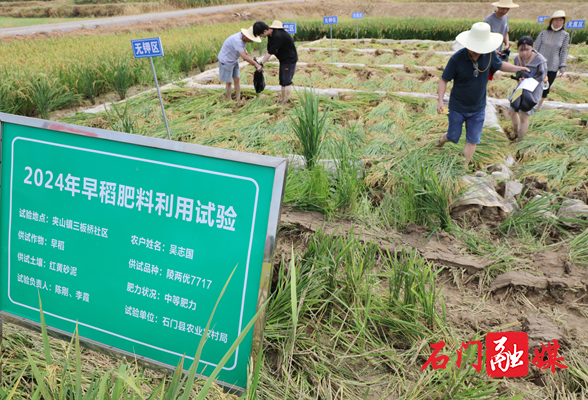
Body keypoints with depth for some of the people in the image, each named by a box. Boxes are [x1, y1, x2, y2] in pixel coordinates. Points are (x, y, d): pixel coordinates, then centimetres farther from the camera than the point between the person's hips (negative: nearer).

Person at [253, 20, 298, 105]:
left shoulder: (278, 36, -29)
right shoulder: (270, 35, 1)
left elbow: (270, 53, -26)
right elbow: (268, 51, 9)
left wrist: (261, 64, -20)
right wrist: (261, 62, 2)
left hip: (290, 59, -9)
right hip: (283, 60, 10)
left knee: (286, 82, -8)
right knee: (282, 82, 10)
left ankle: (284, 103, -4)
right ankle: (283, 101, 15)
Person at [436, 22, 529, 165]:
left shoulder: (490, 55, -9)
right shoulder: (457, 58, -21)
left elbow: (500, 65, 14)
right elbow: (444, 80, -14)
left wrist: (519, 68, 2)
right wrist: (440, 101, -26)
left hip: (478, 109, 3)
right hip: (457, 108, -3)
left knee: (472, 141, 3)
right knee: (453, 137, 11)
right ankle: (443, 138, 47)